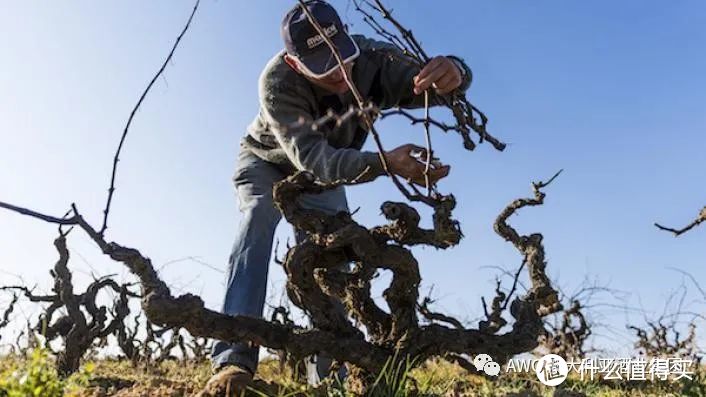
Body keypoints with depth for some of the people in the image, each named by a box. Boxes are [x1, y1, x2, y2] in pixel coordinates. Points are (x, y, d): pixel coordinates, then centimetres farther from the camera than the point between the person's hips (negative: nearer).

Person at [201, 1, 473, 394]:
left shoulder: (372, 58, -29)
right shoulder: (277, 81, -39)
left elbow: (425, 80, -37)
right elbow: (311, 156, -48)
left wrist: (453, 72, -62)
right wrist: (384, 163, -63)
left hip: (325, 173, 3)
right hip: (267, 162, -2)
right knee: (259, 216, -33)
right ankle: (235, 358, -35)